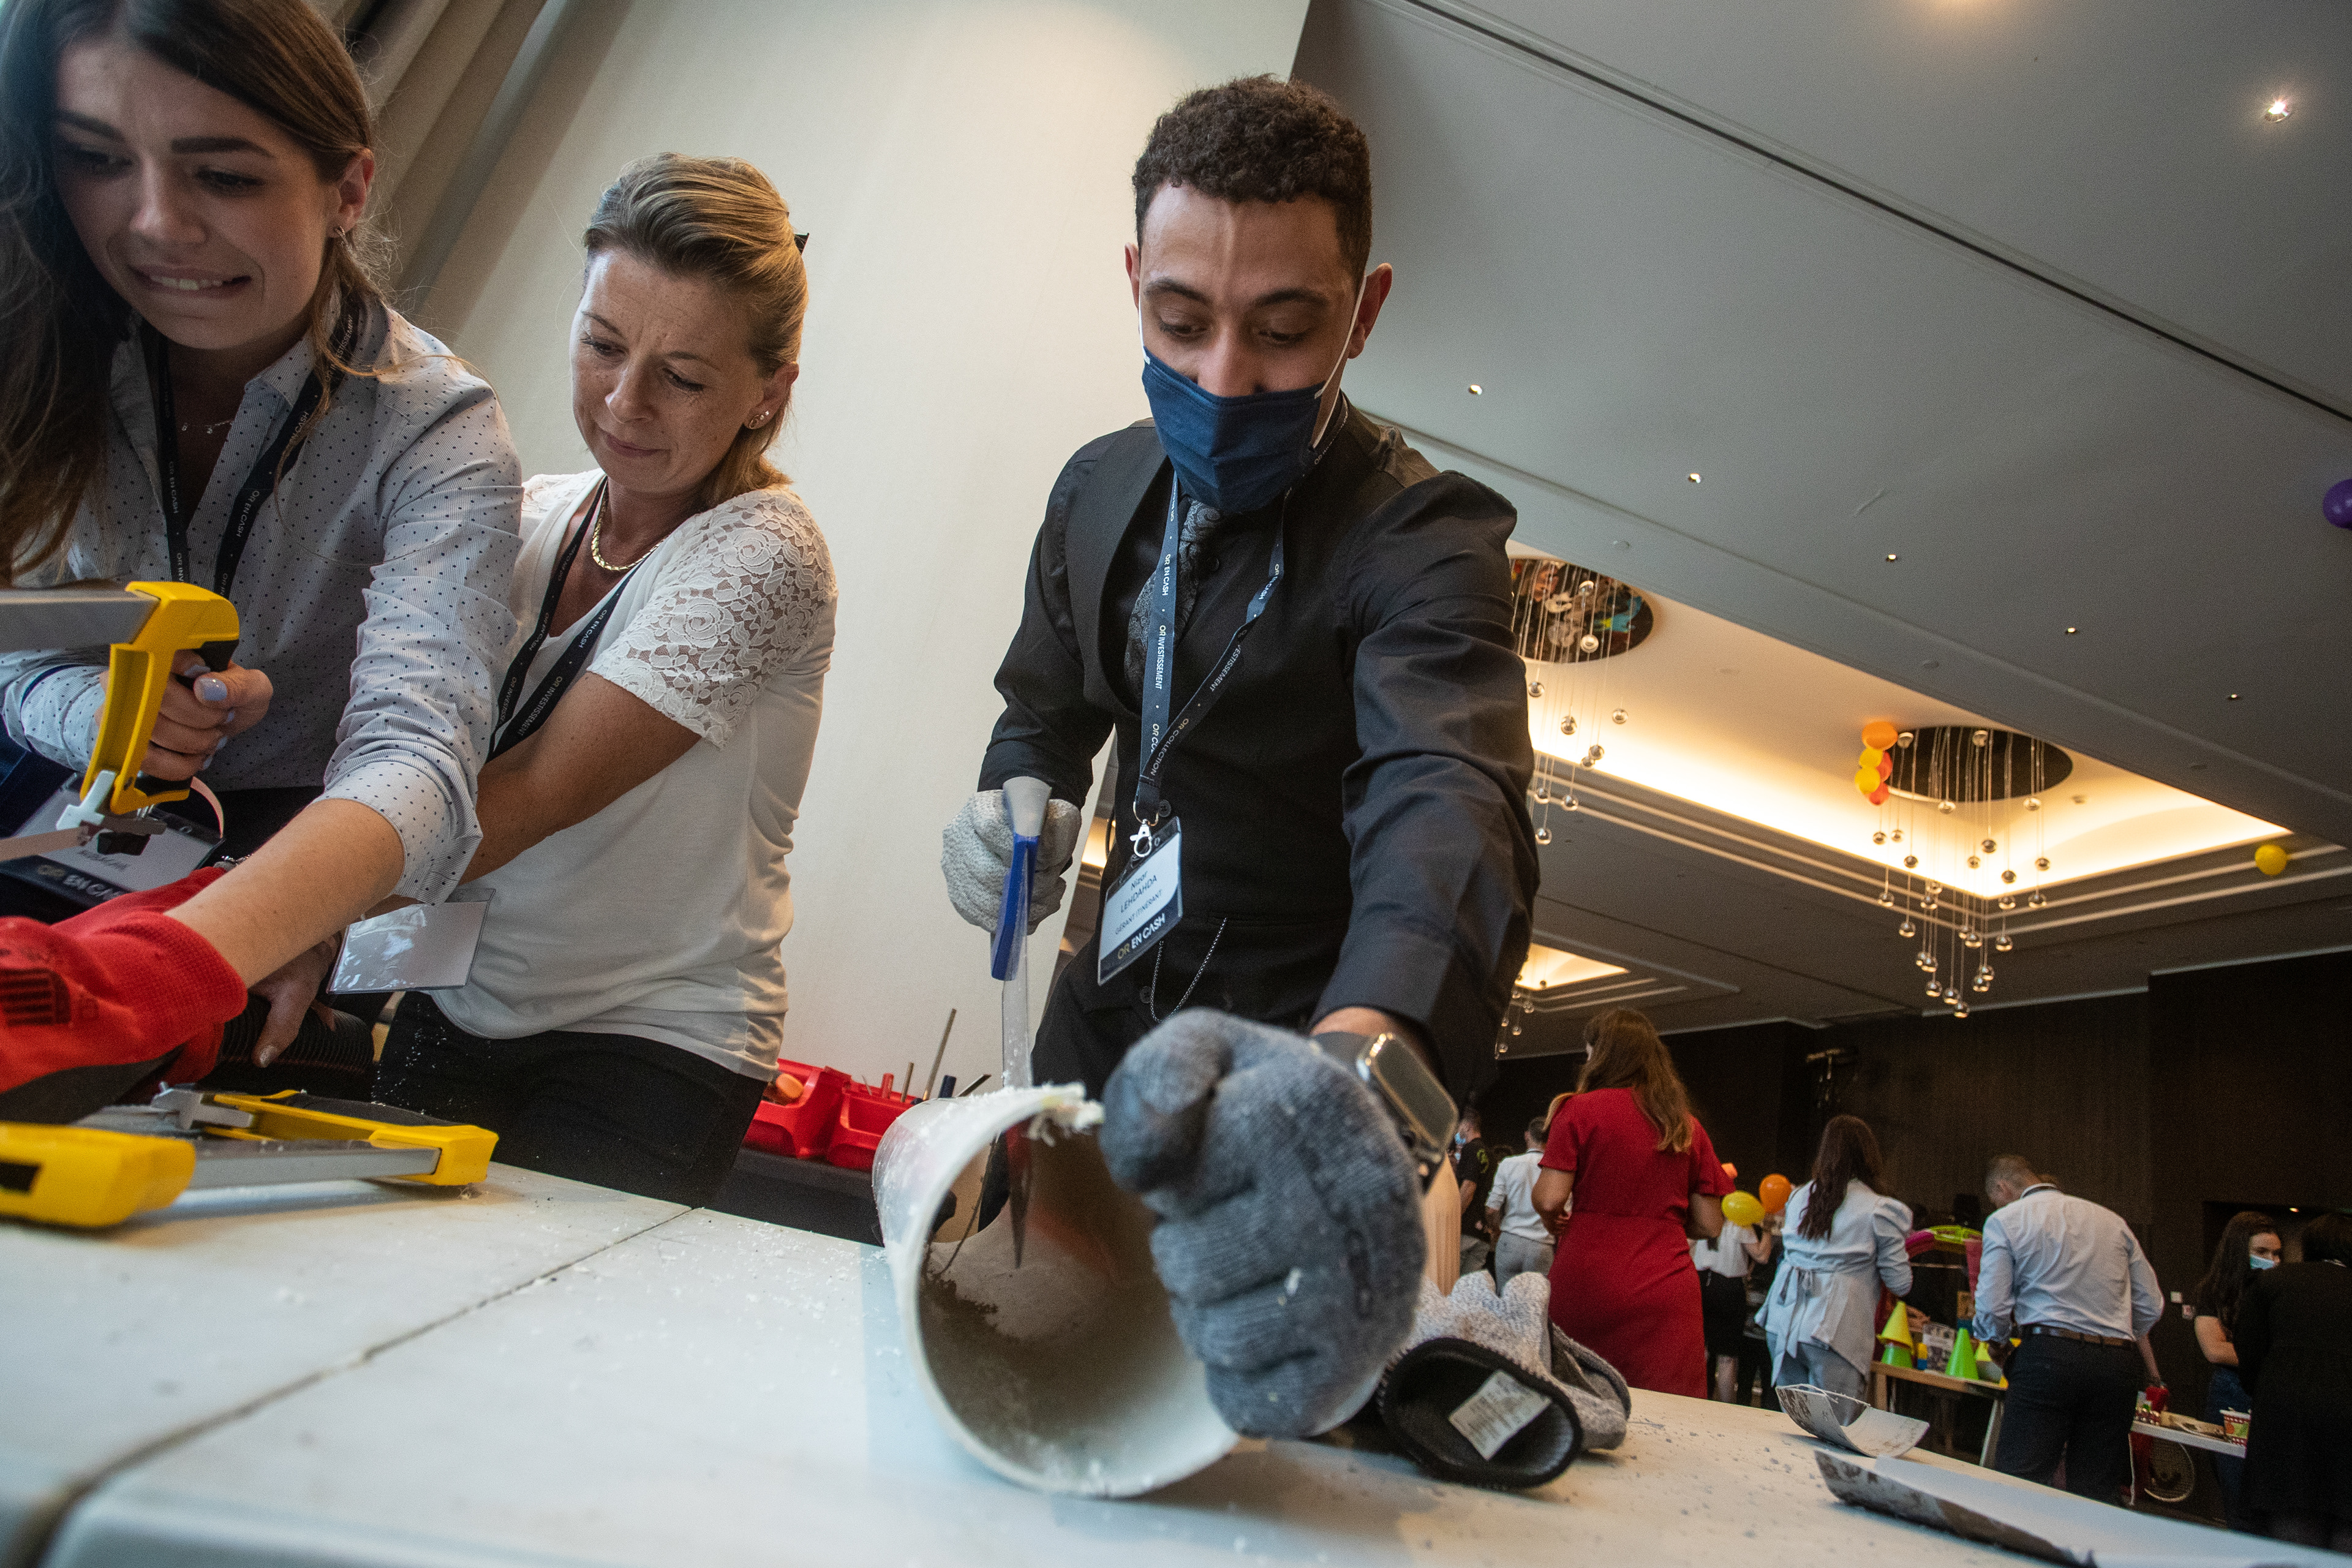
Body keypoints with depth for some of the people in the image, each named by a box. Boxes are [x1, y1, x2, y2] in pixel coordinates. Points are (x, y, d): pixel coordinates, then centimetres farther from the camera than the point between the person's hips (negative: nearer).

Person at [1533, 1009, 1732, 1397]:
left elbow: (1548, 1201, -8)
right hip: (1666, 1292, 3)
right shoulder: (1688, 1127, 9)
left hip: (1586, 1284, -2)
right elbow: (1710, 1225, 10)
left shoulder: (1582, 1108, -1)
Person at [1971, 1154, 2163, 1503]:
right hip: (2118, 1364, 5)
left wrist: (1994, 1343, 18)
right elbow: (2151, 1306, 16)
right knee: (2097, 1498, 8)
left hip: (2049, 1355, -5)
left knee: (2016, 1487, -5)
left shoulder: (2005, 1220, 5)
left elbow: (1992, 1308, -3)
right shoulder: (2112, 1220, 19)